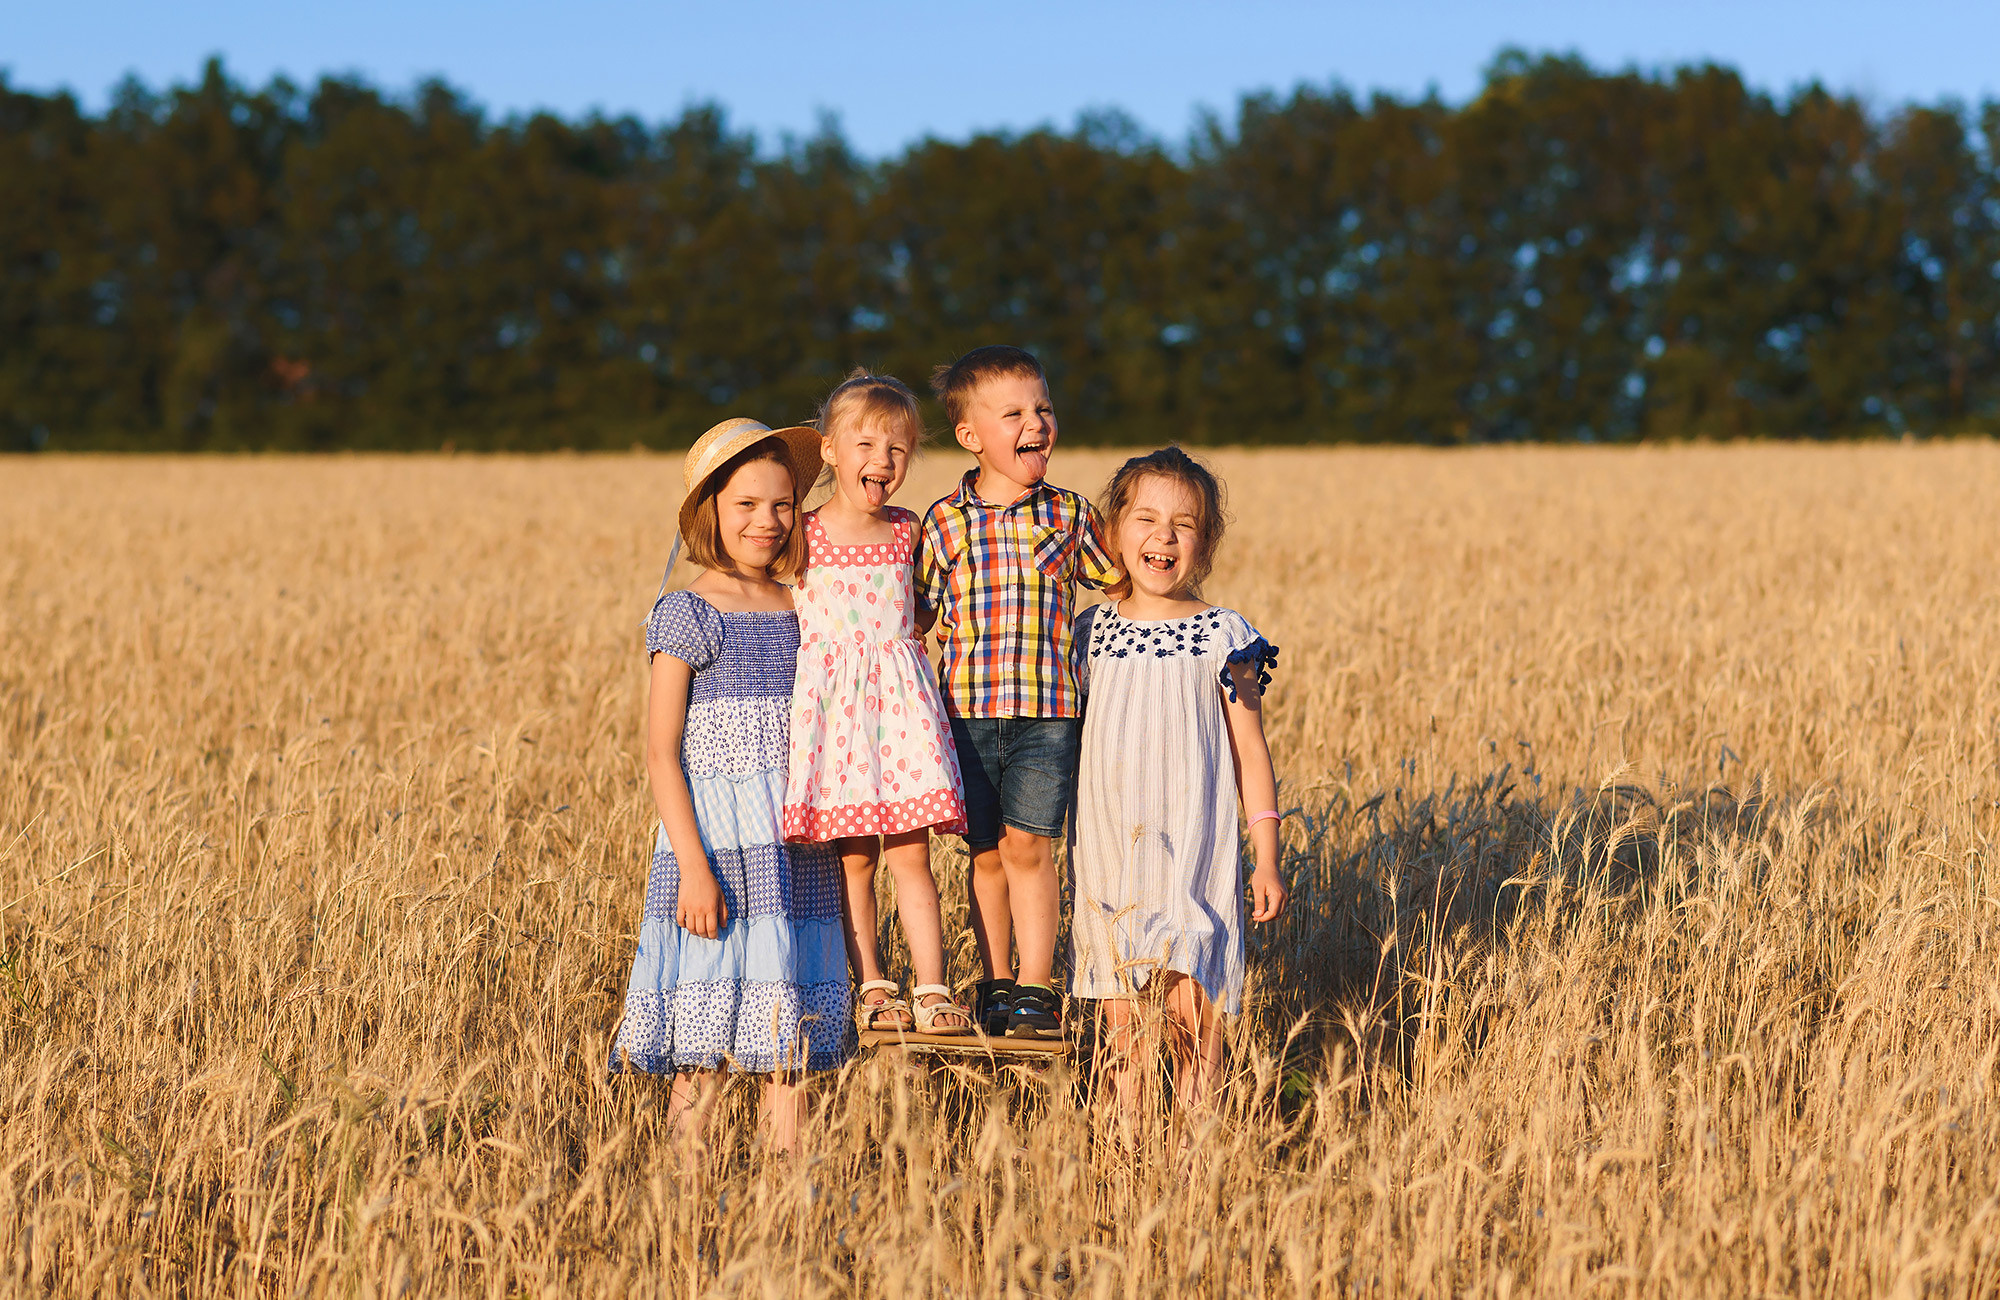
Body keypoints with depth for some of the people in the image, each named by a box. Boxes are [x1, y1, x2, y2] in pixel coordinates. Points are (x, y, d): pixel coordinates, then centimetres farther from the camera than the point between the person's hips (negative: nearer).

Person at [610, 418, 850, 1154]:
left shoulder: (803, 611, 10)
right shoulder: (687, 616, -6)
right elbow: (661, 753, -10)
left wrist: (829, 837, 13)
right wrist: (693, 865, -17)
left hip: (797, 846, 5)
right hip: (717, 843, -5)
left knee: (790, 1025, 8)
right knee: (705, 1038, -4)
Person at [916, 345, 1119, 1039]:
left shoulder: (1070, 514, 4)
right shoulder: (945, 522, 2)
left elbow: (1116, 578, 17)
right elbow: (919, 612, 10)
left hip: (1047, 709, -1)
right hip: (967, 709, 1)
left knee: (1027, 845, -6)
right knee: (987, 852, 7)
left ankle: (1036, 987, 2)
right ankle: (996, 984, 19)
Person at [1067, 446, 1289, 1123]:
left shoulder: (1224, 635, -1)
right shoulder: (1091, 630, 7)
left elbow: (1250, 751, 2)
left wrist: (1267, 859, -1)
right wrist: (1070, 849, 14)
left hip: (1190, 848, -3)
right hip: (1107, 852, 3)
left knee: (1191, 1015, -10)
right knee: (1121, 1020, 6)